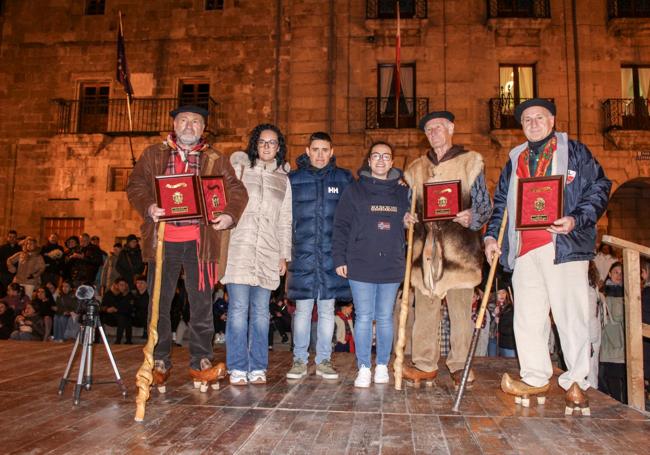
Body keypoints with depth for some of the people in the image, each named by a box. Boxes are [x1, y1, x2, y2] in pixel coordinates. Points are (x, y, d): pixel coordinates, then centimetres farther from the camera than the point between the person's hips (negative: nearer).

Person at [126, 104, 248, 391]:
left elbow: (237, 191, 5)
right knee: (159, 304, 7)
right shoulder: (153, 155, 14)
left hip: (199, 241, 0)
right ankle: (160, 363, 21)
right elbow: (135, 186, 7)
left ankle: (200, 362, 16)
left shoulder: (216, 160, 11)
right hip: (163, 241, 1)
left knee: (202, 305, 3)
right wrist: (148, 207, -13)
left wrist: (230, 214, -14)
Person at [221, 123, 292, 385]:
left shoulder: (283, 178, 18)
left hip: (268, 252, 3)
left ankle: (258, 368, 12)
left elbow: (285, 220, 17)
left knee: (261, 311, 4)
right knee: (238, 309, -6)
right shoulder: (240, 167, 11)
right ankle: (238, 368, 4)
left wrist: (284, 255, 12)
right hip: (239, 248, -2)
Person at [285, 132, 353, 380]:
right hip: (302, 255, 0)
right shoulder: (294, 179, 6)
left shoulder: (344, 178, 7)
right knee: (302, 309, 5)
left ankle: (324, 360, 20)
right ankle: (299, 360, 17)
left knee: (327, 309, 8)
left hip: (332, 255, 1)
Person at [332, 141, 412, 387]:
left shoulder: (403, 192, 10)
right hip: (361, 266, -2)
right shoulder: (354, 190, 2)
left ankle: (382, 366, 23)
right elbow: (341, 226, 0)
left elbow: (411, 220, 21)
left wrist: (411, 220, -3)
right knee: (364, 318, 2)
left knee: (385, 318, 10)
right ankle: (364, 368, 12)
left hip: (392, 267, 3)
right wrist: (340, 259, -6)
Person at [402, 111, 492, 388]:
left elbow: (484, 204, 4)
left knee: (460, 310, 2)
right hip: (425, 247, 3)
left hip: (459, 247, -3)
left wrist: (472, 217, -17)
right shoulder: (416, 168, 18)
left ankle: (460, 366, 14)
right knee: (424, 309, 5)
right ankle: (424, 365, 14)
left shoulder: (470, 162, 7)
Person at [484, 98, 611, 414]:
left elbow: (599, 187, 3)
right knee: (527, 317, 5)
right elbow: (501, 202, 21)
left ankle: (576, 383, 7)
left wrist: (576, 219, -13)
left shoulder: (575, 152, 9)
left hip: (564, 245, -4)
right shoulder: (515, 160, 21)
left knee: (571, 315, -4)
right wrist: (491, 235, 8)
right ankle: (535, 379, 16)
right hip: (524, 250, 4)